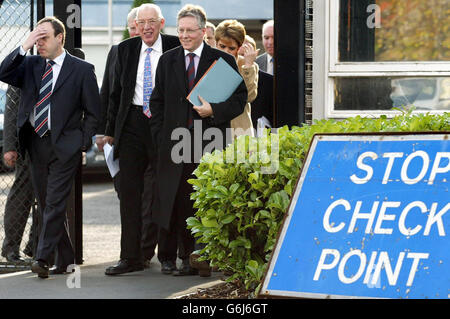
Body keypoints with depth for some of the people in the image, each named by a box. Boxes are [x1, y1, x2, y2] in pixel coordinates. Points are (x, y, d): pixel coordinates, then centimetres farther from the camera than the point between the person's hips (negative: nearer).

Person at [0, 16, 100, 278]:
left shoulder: (82, 70, -2)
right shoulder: (30, 65, 10)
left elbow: (93, 112, 0)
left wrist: (84, 146, -6)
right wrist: (24, 47, -11)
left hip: (64, 146, -5)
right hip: (36, 144, 5)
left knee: (55, 204, -12)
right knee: (46, 204, 8)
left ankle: (43, 258, -16)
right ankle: (65, 260, 16)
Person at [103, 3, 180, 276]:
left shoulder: (176, 48, -1)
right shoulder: (126, 49, 10)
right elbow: (117, 91, 15)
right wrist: (111, 129, 12)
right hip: (132, 124, 3)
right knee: (129, 191, 2)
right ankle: (131, 257, 6)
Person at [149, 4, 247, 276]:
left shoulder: (223, 60, 4)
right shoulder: (167, 61, 13)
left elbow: (240, 98, 3)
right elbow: (157, 101, 15)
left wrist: (214, 111, -12)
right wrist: (161, 136, 5)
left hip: (212, 143, -2)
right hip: (176, 141, 2)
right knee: (181, 202, -1)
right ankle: (188, 258, 6)